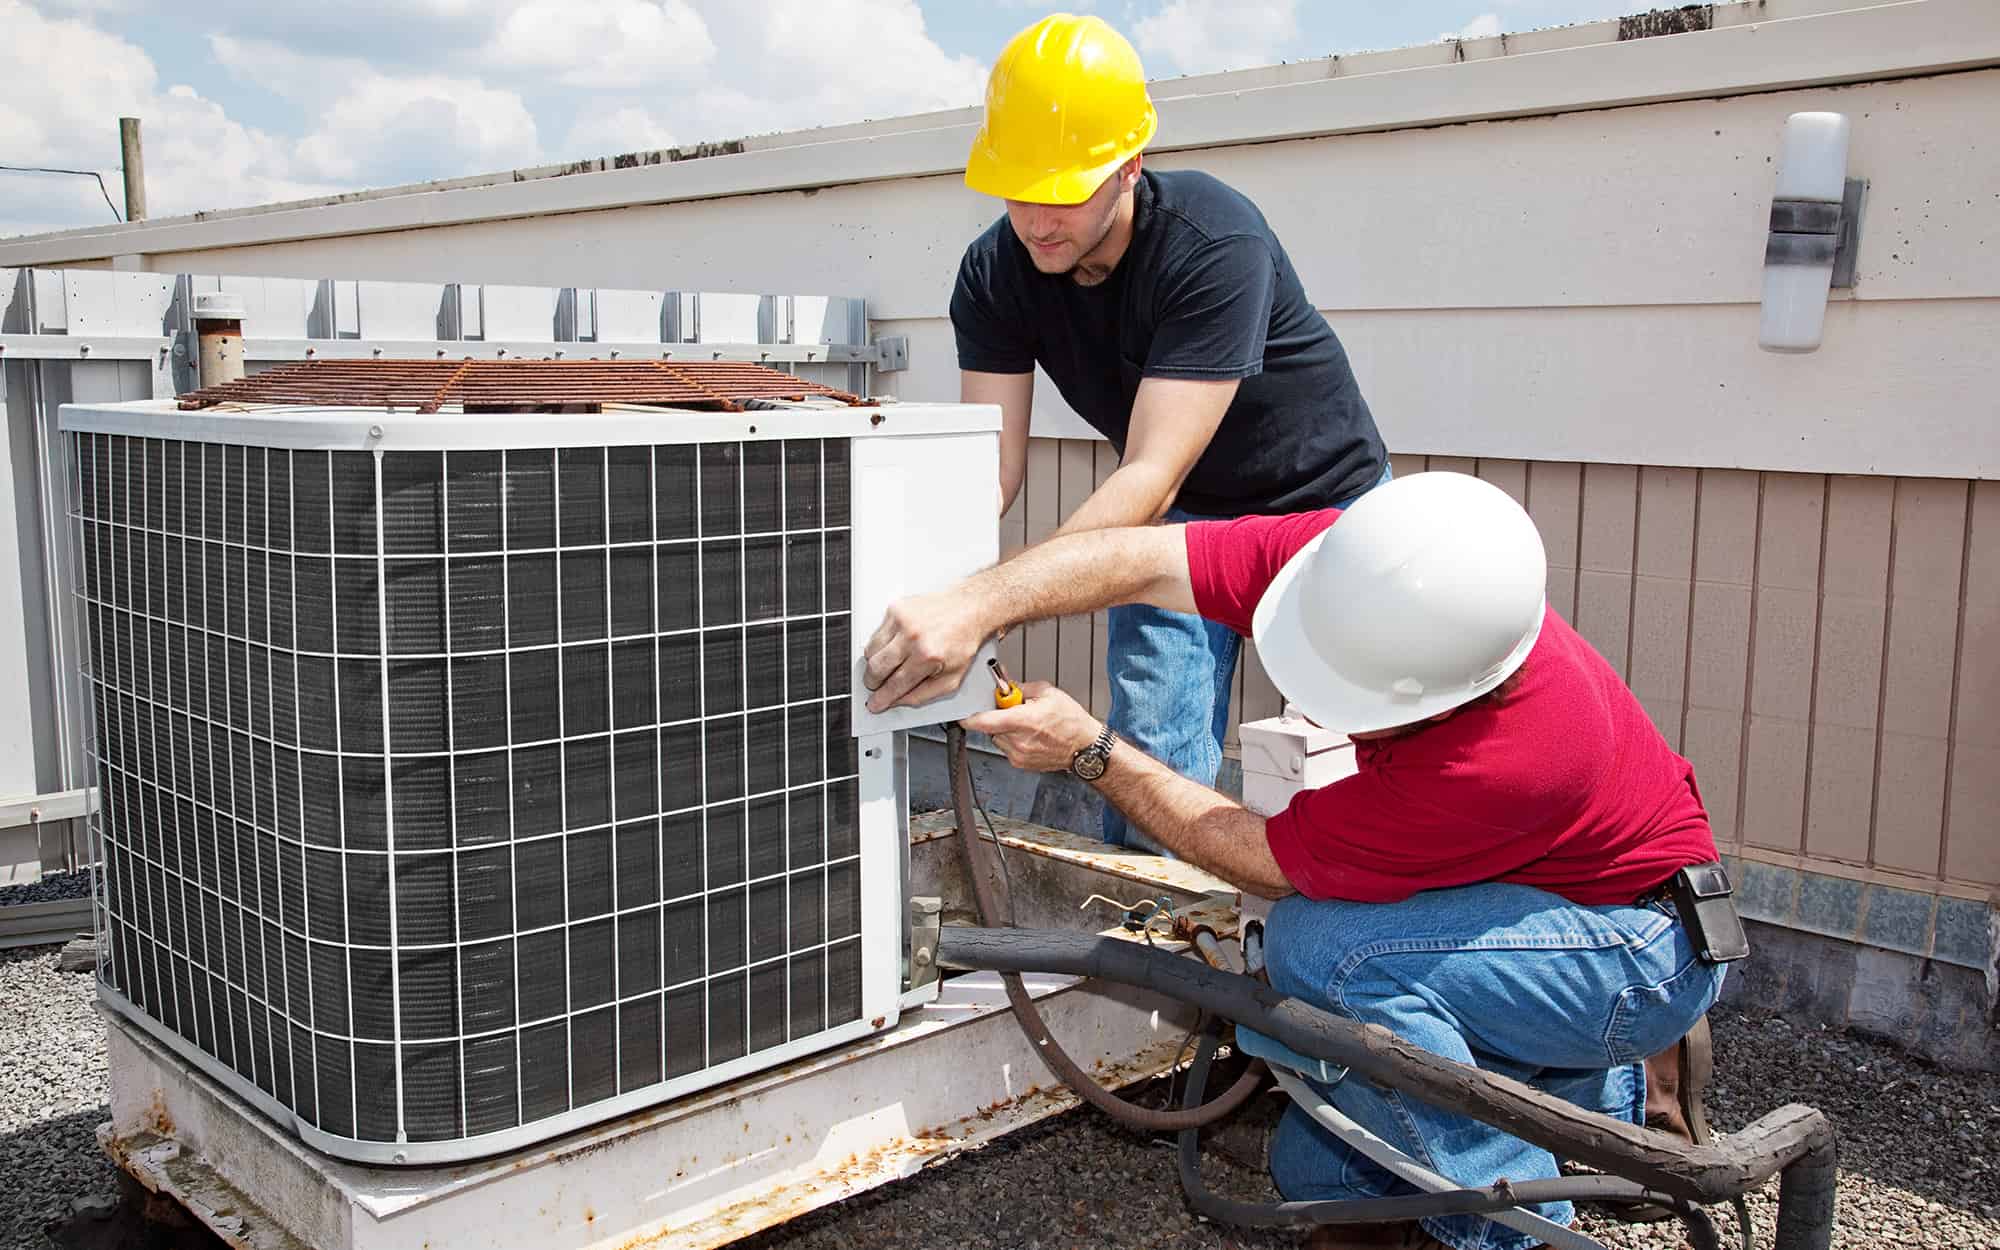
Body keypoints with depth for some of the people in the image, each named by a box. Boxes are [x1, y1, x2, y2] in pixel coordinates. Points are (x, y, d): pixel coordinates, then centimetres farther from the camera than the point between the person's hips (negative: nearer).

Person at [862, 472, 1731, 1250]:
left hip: (1651, 941, -7)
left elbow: (1267, 862, -28)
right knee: (1317, 1169, 3)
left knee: (1321, 943, -32)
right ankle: (1617, 1094, 18)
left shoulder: (1511, 759, -40)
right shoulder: (1355, 566, -23)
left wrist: (1089, 752, -23)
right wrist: (975, 604, -36)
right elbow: (1144, 561, -21)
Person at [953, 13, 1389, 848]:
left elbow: (1152, 474, -40)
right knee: (1152, 756, -6)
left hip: (1321, 499, -4)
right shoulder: (996, 273, -17)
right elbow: (990, 464, -20)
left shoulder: (1215, 245, -34)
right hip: (1177, 517, 4)